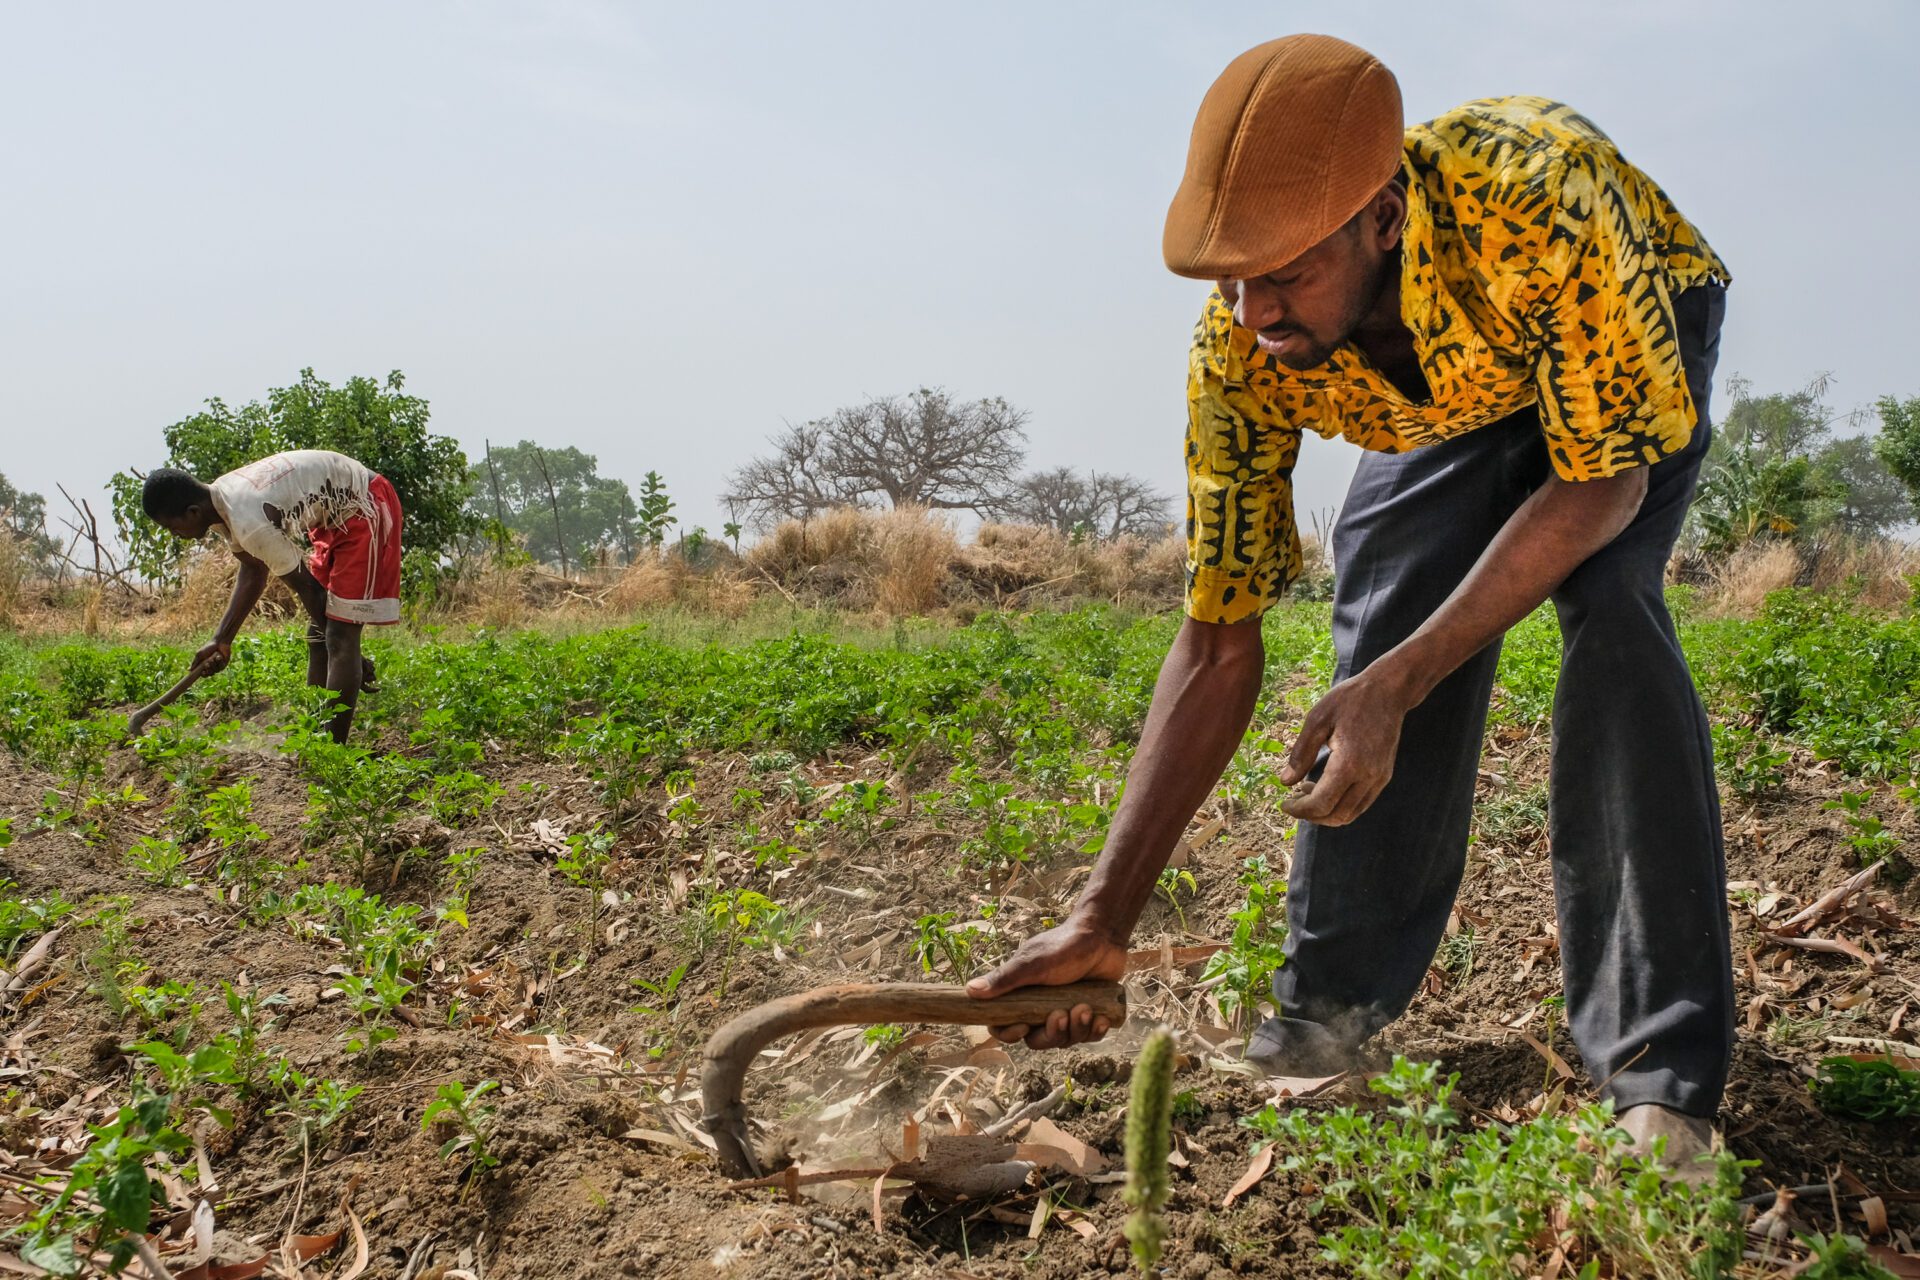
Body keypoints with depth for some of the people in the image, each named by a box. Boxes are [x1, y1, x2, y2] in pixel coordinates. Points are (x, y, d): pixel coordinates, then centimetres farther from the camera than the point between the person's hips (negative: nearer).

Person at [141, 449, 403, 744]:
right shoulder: (220, 502, -1)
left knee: (339, 637, -13)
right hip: (336, 516, 10)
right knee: (318, 635, 11)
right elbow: (253, 573, 11)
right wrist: (222, 639, 7)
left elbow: (305, 587, -19)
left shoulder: (250, 523, -29)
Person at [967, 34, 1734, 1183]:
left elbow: (1603, 480, -32)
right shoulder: (1241, 353, -32)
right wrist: (1104, 917, -32)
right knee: (1386, 608, -16)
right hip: (1450, 386, 3)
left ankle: (1662, 1073, -21)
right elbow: (1217, 641, -27)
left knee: (1609, 605, -26)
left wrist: (1395, 685, -42)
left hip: (1635, 340, -3)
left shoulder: (1537, 199, -45)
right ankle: (1341, 994, 1)